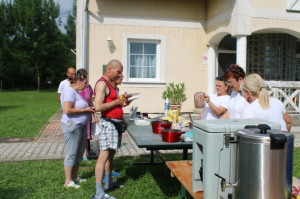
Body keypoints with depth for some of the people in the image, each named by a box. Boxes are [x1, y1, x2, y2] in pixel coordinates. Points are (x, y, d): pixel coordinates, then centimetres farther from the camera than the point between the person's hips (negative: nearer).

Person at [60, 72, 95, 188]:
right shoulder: (69, 91, -14)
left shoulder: (75, 92, 17)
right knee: (71, 153, -3)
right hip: (72, 126, -10)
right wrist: (85, 110, -16)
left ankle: (75, 176, 27)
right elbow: (67, 110, -24)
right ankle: (68, 181, 6)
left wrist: (88, 109, 8)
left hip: (81, 125, 10)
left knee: (79, 152, 15)